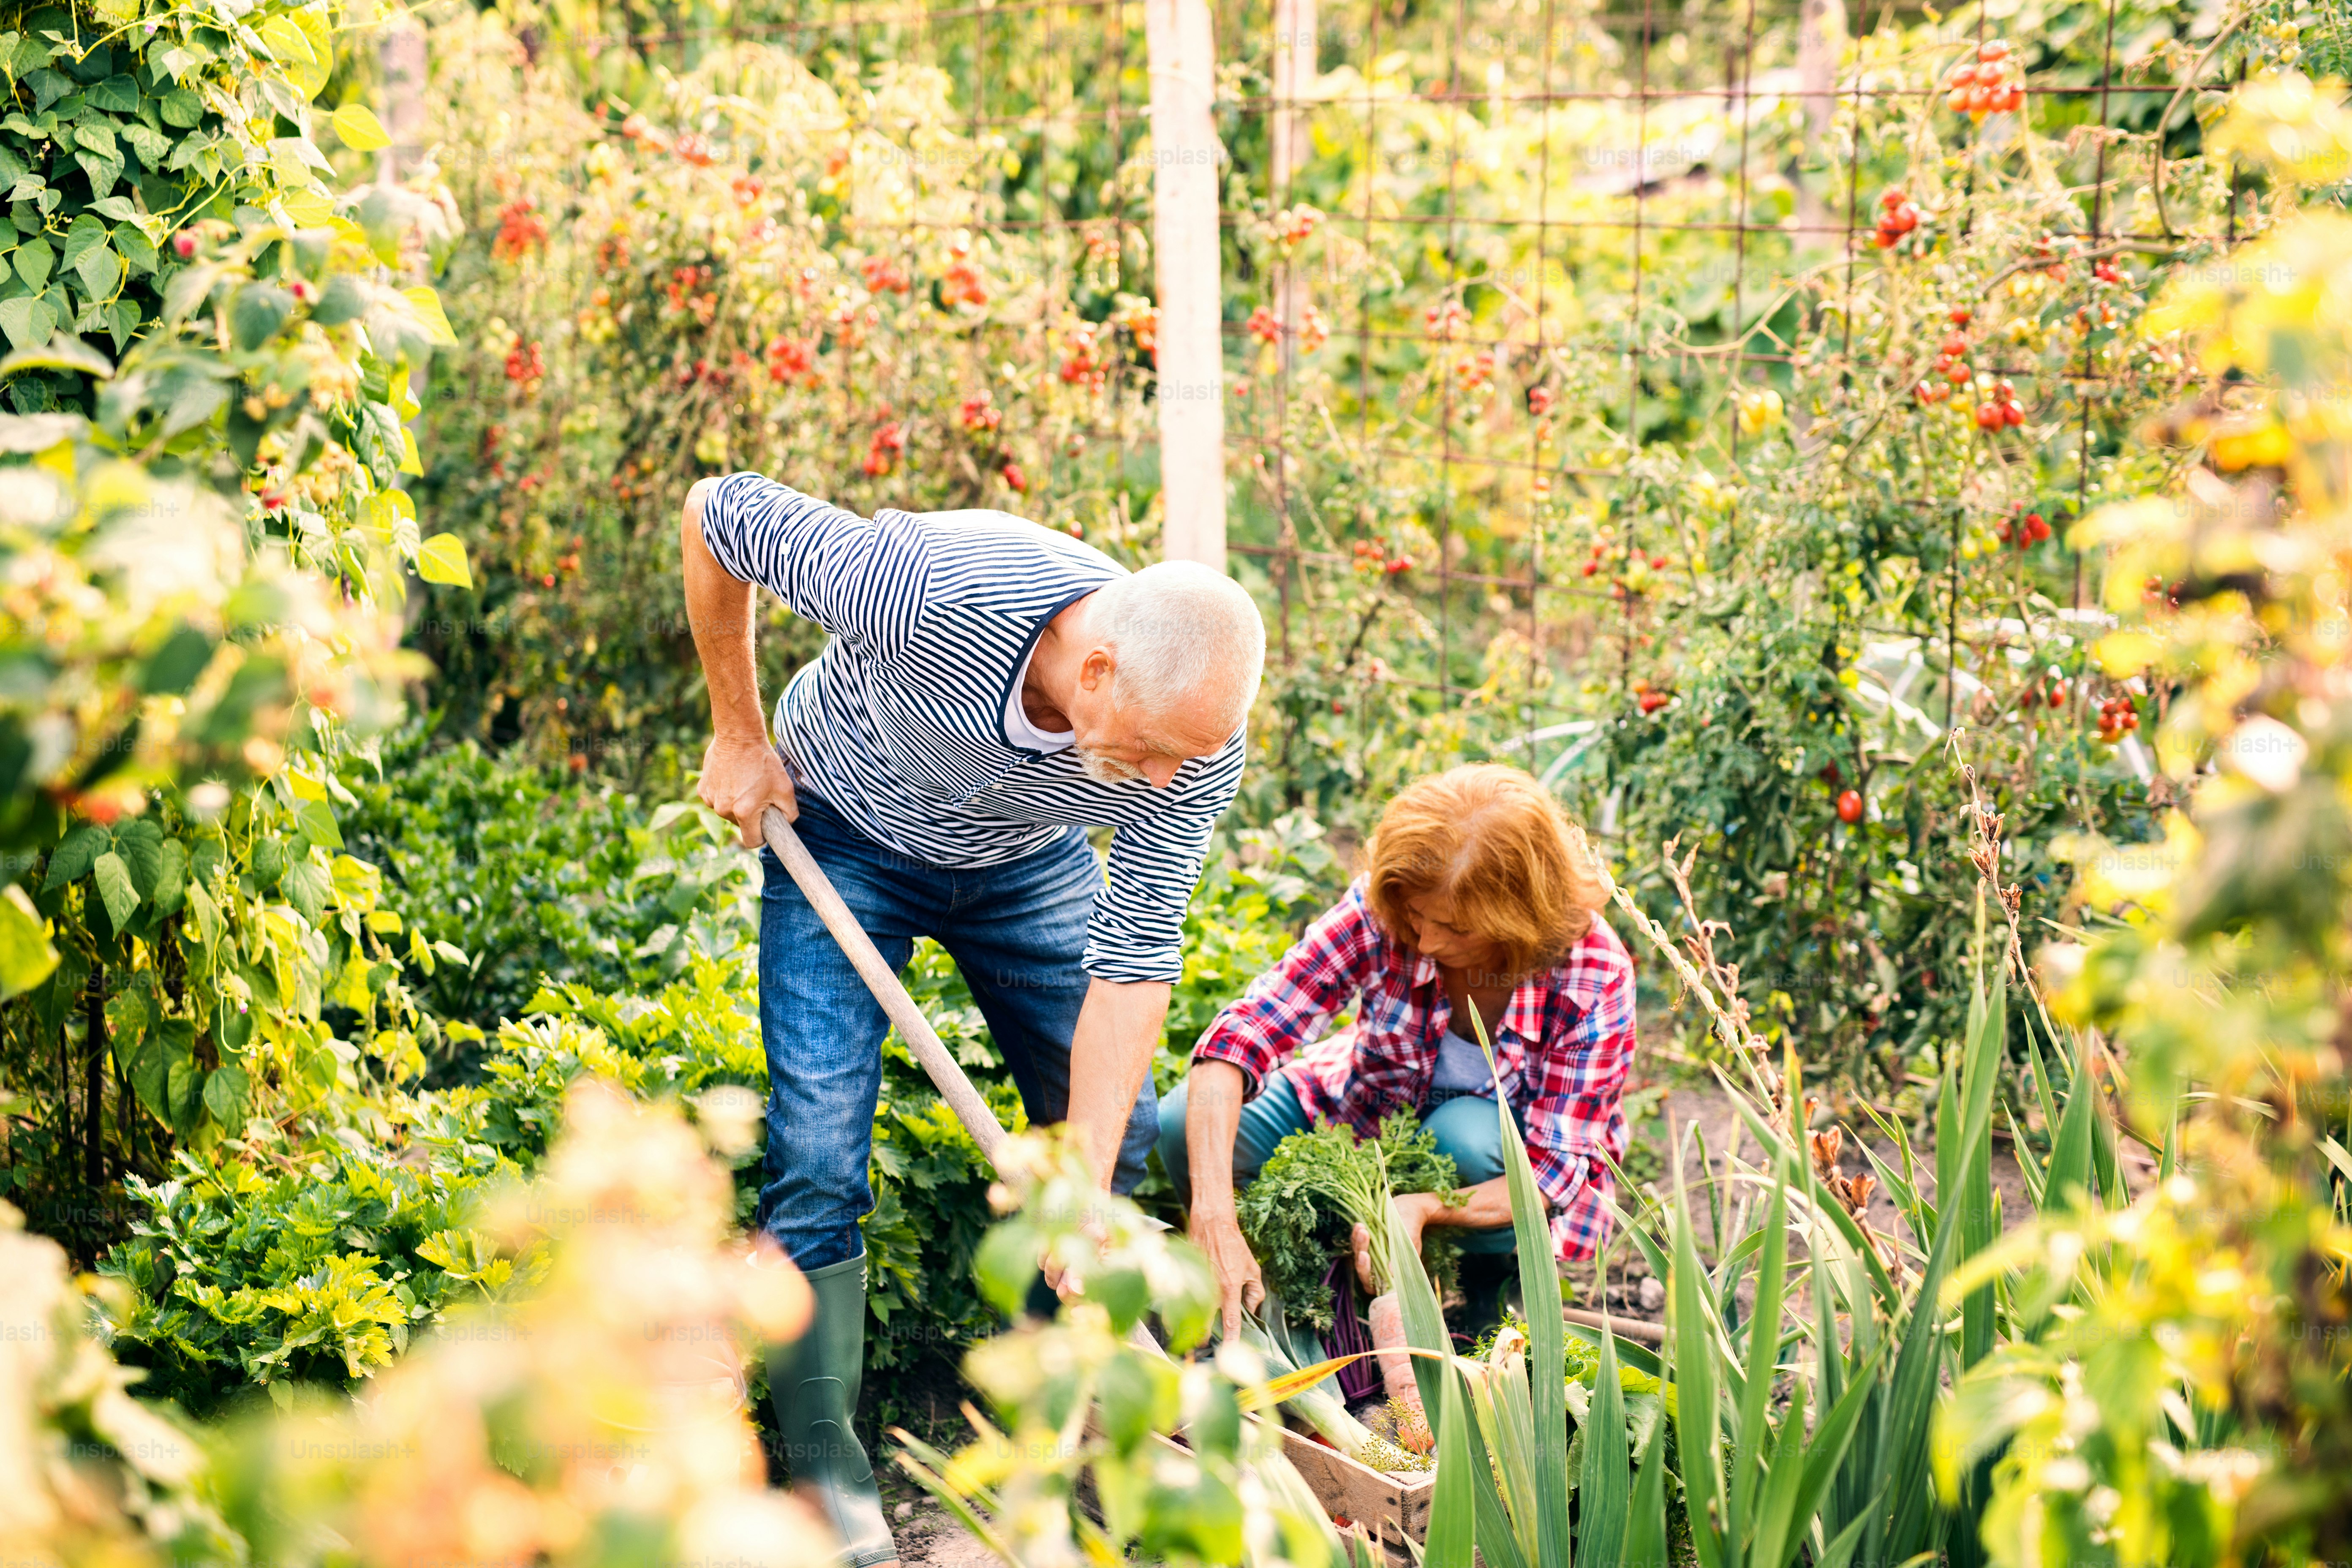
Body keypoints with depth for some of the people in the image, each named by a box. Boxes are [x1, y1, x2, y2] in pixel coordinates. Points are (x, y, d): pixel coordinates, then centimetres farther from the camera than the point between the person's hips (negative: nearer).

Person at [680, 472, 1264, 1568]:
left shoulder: (1196, 739, -30)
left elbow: (1134, 957, -22)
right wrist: (739, 737, -16)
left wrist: (1084, 1186, -28)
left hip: (1027, 862, 4)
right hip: (842, 832, -3)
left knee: (1118, 1128, 2)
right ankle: (825, 1468, -1)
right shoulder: (933, 589, -43)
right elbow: (715, 512, -27)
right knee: (818, 1148, -13)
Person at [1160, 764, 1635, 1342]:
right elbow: (1241, 1033, -34)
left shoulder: (1595, 975, -30)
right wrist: (1214, 1218, -47)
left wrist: (1422, 1209, -46)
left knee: (1467, 1136, -38)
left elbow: (1557, 1171, -27)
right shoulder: (1379, 912, -27)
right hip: (1370, 1109, 2)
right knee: (1183, 1124, -22)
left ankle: (1494, 1287, -4)